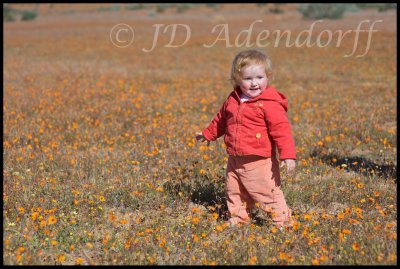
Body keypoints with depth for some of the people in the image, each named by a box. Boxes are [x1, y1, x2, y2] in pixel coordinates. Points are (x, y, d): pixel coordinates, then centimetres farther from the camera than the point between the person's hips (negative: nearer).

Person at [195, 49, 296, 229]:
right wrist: (208, 134, 35)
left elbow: (281, 129, -18)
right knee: (234, 192, 17)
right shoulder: (232, 100, 6)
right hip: (235, 160, 7)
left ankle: (282, 219, 12)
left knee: (267, 192, -3)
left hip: (259, 161, -7)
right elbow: (221, 120, 24)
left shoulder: (270, 104, -15)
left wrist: (288, 155, -25)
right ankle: (238, 217, 35)